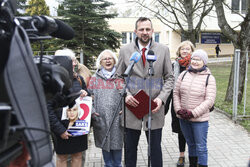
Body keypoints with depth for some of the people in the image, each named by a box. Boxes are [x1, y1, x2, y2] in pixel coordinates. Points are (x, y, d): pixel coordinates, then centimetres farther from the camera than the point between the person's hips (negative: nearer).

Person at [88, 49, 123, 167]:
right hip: (101, 119, 1)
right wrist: (92, 111, -4)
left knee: (117, 146, 6)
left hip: (117, 119, -1)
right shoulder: (95, 79, 9)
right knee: (105, 145, 11)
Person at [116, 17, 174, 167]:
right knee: (130, 148, 13)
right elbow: (118, 77, 8)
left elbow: (169, 78, 6)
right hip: (132, 107, 1)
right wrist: (126, 94, -9)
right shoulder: (125, 50, 3)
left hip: (154, 109, 0)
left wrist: (161, 98, -9)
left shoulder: (163, 50, 3)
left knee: (156, 149, 10)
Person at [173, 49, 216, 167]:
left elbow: (209, 100, -12)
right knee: (191, 144, 20)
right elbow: (176, 93, 7)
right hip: (183, 118, 4)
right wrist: (178, 110, -7)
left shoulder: (209, 78, -7)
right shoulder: (184, 74, 5)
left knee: (201, 147, 4)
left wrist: (193, 113, -19)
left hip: (200, 119, -4)